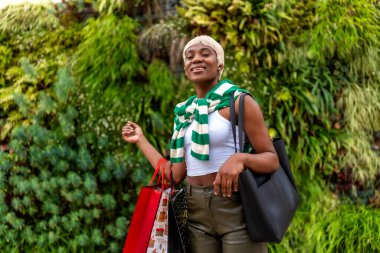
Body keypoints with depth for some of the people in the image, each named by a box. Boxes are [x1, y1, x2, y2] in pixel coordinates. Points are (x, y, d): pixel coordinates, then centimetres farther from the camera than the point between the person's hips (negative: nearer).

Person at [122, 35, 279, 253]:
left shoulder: (239, 102, -6)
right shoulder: (186, 114, 11)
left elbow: (272, 160, -9)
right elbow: (175, 175, 8)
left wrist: (240, 158, -28)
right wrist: (141, 140, 15)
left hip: (237, 210, -5)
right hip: (197, 214, 6)